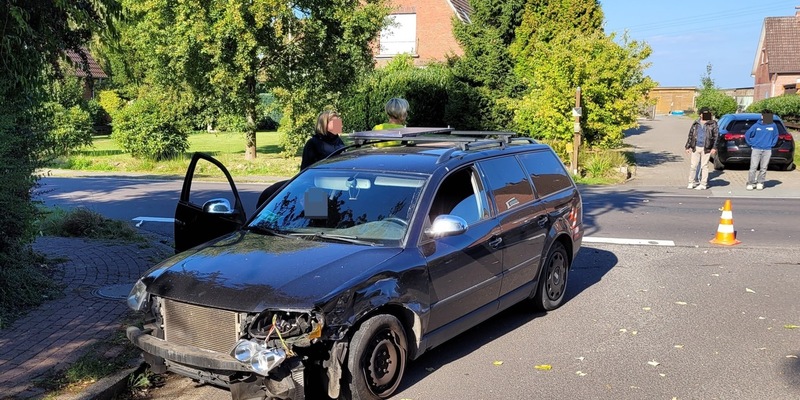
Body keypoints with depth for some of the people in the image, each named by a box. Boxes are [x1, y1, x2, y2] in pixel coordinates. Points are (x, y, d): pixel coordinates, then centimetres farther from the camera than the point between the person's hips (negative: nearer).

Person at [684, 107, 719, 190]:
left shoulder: (713, 124, 3)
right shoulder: (696, 123, 10)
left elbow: (716, 136, -1)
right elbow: (690, 135, 14)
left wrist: (714, 148, -9)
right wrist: (688, 147, 11)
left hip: (706, 148, -2)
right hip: (695, 148, 2)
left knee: (704, 166, 2)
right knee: (693, 165, 3)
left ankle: (703, 184, 9)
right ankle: (691, 182, 14)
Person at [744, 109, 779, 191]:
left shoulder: (773, 126, 2)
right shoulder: (756, 126, -4)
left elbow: (776, 136, 18)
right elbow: (747, 135, 5)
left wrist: (772, 144, 9)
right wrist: (751, 144, 3)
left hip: (767, 150, 2)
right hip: (756, 149, -2)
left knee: (763, 168, 5)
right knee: (753, 167, -5)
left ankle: (760, 182, 16)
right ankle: (751, 183, 3)